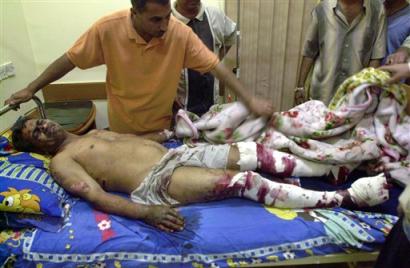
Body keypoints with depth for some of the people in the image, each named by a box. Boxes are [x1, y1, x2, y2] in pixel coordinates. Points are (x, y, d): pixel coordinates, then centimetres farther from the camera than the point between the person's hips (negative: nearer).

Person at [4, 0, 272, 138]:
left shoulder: (181, 33, -22)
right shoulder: (107, 29, -22)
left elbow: (217, 66, -20)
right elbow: (70, 60, -10)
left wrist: (250, 100, -27)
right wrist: (32, 89, -5)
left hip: (161, 129, 1)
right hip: (121, 129, 0)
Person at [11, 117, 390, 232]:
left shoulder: (96, 133, 28)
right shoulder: (61, 162, 5)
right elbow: (96, 196, -11)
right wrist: (145, 212, -27)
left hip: (175, 154, 8)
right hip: (157, 182, -8)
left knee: (253, 152, -5)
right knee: (245, 182, -21)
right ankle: (347, 197, -13)